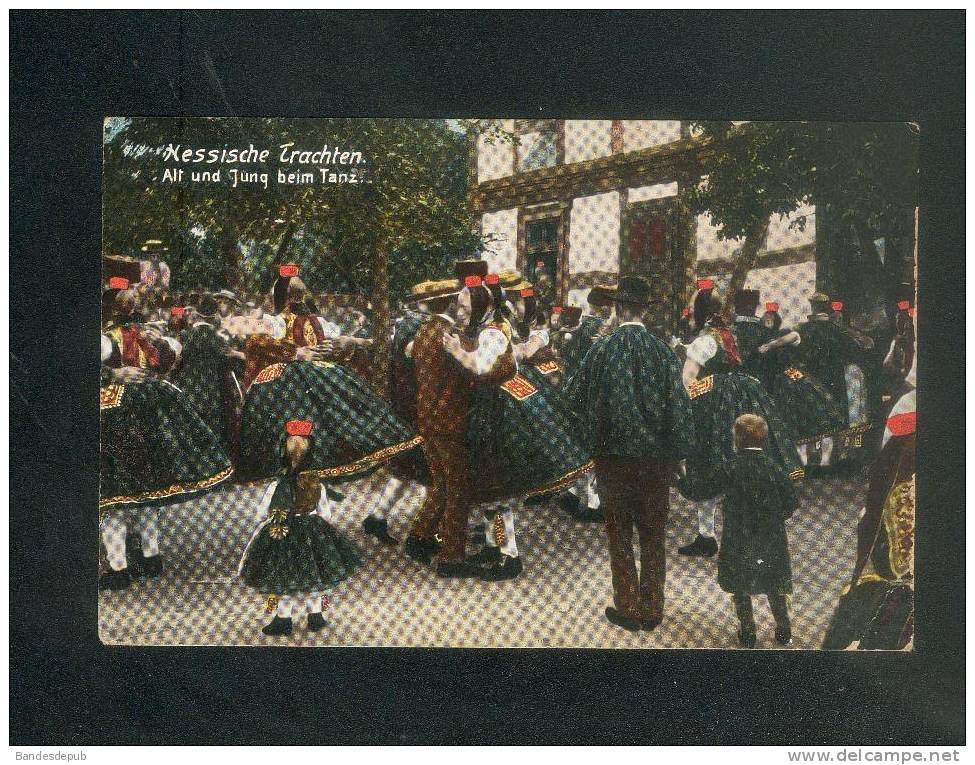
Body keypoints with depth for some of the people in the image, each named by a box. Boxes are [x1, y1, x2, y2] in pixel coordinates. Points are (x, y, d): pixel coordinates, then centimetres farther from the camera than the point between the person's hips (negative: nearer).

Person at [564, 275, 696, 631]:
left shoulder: (603, 349, -11)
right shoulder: (663, 351, -7)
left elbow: (573, 394, -1)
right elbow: (680, 405, -5)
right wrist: (678, 450, 5)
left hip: (614, 456, -2)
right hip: (656, 457, 2)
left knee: (619, 537, 11)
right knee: (653, 536, 14)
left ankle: (628, 610, 16)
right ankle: (652, 610, 22)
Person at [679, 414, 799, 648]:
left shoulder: (727, 470, -14)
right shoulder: (776, 469, -7)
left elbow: (699, 492, -9)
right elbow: (792, 502, -2)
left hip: (738, 543, -2)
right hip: (772, 541, 2)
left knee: (740, 588, 16)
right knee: (775, 588, 19)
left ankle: (748, 633, 22)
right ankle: (784, 631, 27)